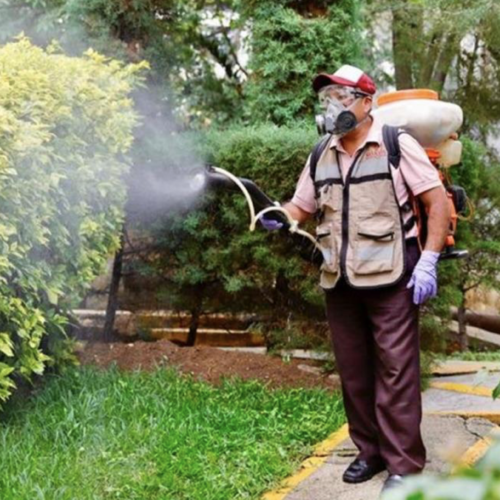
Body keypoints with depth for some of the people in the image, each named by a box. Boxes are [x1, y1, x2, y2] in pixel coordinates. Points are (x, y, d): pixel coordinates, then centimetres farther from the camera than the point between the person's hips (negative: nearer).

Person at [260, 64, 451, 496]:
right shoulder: (321, 157, 11)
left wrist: (429, 261, -15)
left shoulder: (397, 144, -6)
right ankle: (370, 451, 28)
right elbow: (302, 208, 18)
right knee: (353, 372, 13)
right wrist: (276, 218, -5)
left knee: (395, 372, -2)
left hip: (390, 279, -6)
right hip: (340, 282, 6)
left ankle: (404, 465, 8)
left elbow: (438, 201, -8)